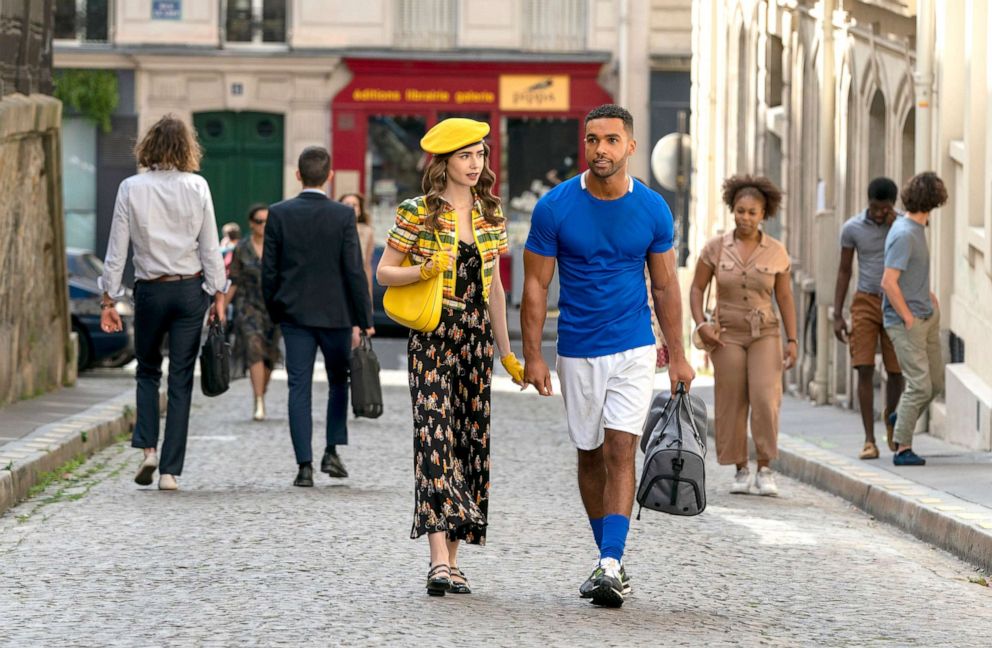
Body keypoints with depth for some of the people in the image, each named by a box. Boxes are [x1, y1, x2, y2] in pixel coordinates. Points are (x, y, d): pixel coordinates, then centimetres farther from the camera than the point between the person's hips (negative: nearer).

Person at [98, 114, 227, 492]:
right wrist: (218, 294, 5)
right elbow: (210, 247, -2)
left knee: (147, 371, 19)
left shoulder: (131, 189, -5)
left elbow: (117, 248, -3)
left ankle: (147, 447, 1)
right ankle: (170, 470, 2)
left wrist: (109, 299, 3)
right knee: (181, 381, 4)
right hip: (189, 290, 0)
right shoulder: (197, 187, -4)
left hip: (150, 290, 0)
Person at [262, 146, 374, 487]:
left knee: (299, 389, 1)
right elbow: (354, 270, -8)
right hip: (335, 314, -1)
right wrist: (365, 319, -2)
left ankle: (304, 465, -5)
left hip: (294, 314, 1)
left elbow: (269, 270, -1)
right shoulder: (343, 216, -8)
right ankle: (332, 452, 10)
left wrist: (274, 312, 12)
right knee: (339, 382, 18)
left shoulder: (278, 213, -4)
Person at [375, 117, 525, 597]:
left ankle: (452, 559, 10)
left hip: (477, 336, 6)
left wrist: (506, 352, 18)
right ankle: (439, 561, -24)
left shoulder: (490, 214, 10)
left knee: (470, 440, 4)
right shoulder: (418, 214, -5)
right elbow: (383, 272, 0)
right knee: (435, 436, -16)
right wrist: (425, 270, -19)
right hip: (432, 336, -5)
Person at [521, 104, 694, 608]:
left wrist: (677, 355, 6)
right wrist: (532, 357, -9)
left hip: (634, 349, -1)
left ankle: (610, 566, -18)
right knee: (590, 455, 10)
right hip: (577, 352, 1)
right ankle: (609, 559, 24)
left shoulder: (652, 210, -4)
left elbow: (665, 286, 6)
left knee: (620, 452, -12)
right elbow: (536, 285, -4)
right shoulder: (555, 207, -8)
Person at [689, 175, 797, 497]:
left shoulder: (776, 252, -1)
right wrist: (701, 325, -11)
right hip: (728, 334, 0)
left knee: (765, 399, -15)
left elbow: (785, 297, 4)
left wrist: (792, 340, -1)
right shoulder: (715, 247, -3)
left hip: (765, 334, 0)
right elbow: (696, 289, 3)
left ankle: (765, 470, -6)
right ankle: (741, 471, 12)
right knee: (732, 404, -1)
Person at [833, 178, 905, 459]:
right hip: (865, 302, -1)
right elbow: (844, 271, 2)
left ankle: (890, 417, 36)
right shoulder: (852, 228, -5)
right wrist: (837, 316, -2)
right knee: (865, 370, -11)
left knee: (896, 371, 5)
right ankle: (870, 441, -11)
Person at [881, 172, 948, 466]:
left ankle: (903, 416, 34)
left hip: (927, 314, 9)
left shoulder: (917, 229, 10)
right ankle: (903, 448, -3)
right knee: (920, 385, -10)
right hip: (906, 321, -9)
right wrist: (909, 319, -17)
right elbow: (888, 282, -24)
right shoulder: (904, 235, -20)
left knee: (936, 382, 13)